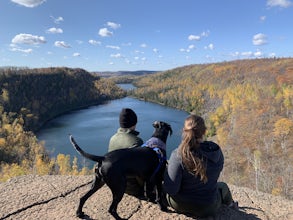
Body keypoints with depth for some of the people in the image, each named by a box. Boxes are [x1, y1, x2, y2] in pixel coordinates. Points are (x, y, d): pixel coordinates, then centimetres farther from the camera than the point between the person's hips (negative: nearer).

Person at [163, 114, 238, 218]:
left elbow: (171, 189, -25)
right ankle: (231, 205, 63)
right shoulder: (216, 151, -17)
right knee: (223, 186, 34)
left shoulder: (178, 155, -30)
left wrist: (168, 170, -9)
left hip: (179, 205, -2)